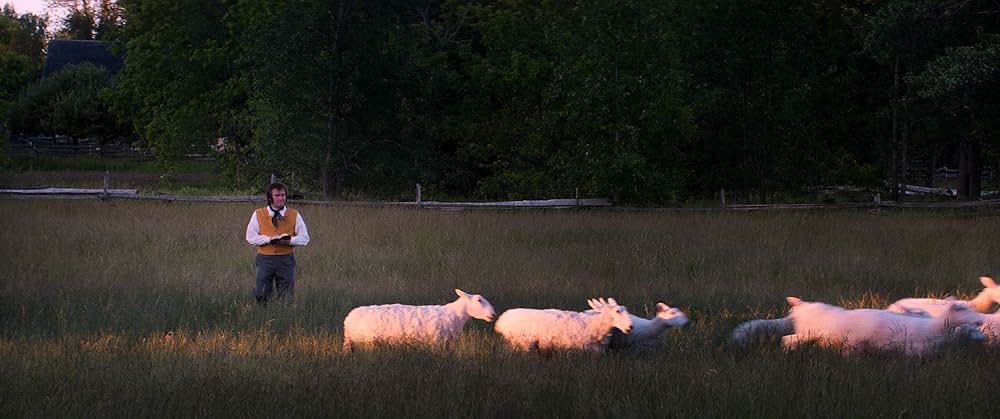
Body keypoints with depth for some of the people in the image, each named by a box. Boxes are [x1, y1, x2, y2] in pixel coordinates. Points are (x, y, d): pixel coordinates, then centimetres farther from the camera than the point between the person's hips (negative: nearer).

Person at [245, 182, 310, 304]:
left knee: (286, 297, 4)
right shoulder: (258, 214, 3)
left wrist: (289, 241, -16)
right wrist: (269, 239, -17)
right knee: (261, 294, -5)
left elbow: (304, 239, 4)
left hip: (286, 259, 1)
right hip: (265, 258, -1)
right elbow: (250, 237, -2)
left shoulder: (294, 215, 5)